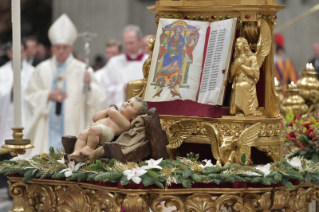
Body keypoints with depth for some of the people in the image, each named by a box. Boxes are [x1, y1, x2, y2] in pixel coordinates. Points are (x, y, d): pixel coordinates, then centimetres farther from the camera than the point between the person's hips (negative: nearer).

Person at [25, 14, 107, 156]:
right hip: (47, 130, 2)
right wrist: (47, 96, -8)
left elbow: (99, 100, -6)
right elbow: (30, 95, 9)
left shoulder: (81, 70, 0)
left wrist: (89, 84, -26)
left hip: (72, 128, -2)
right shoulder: (42, 69, 8)